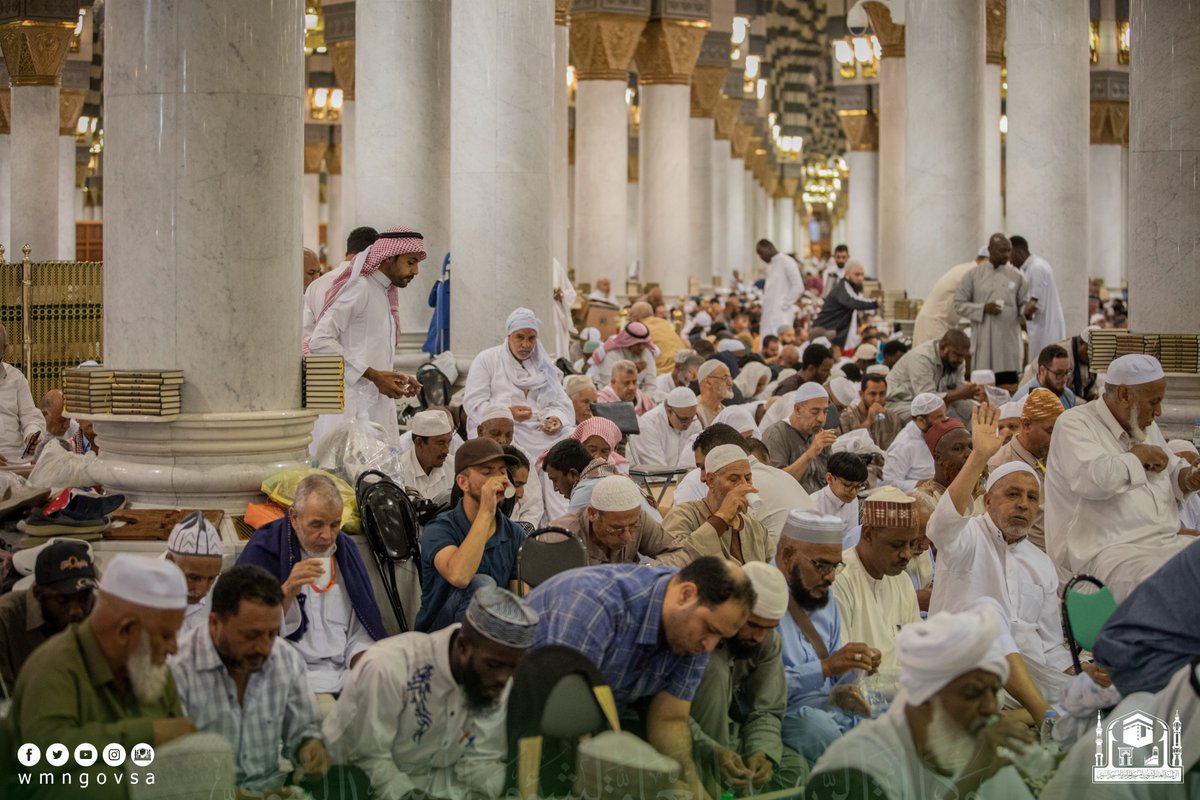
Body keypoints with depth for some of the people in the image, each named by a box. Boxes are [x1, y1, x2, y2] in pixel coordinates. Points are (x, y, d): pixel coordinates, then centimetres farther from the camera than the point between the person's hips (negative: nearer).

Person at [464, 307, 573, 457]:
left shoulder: (544, 365, 22)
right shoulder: (486, 360, 9)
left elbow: (560, 403, 15)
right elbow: (474, 403, -2)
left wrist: (556, 418, -11)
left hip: (541, 431, 4)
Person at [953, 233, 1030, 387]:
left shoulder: (1016, 276, 8)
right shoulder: (973, 275, 4)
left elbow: (1023, 303, 12)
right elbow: (959, 304, 3)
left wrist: (1027, 310, -13)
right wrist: (984, 308, -12)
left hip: (1009, 341, 1)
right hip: (983, 342, -1)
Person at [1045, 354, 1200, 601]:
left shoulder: (1147, 427, 22)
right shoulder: (1075, 424, -5)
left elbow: (1171, 468, 38)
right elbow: (1091, 479, -24)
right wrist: (1137, 456, -7)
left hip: (1167, 543, 9)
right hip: (1107, 551, -9)